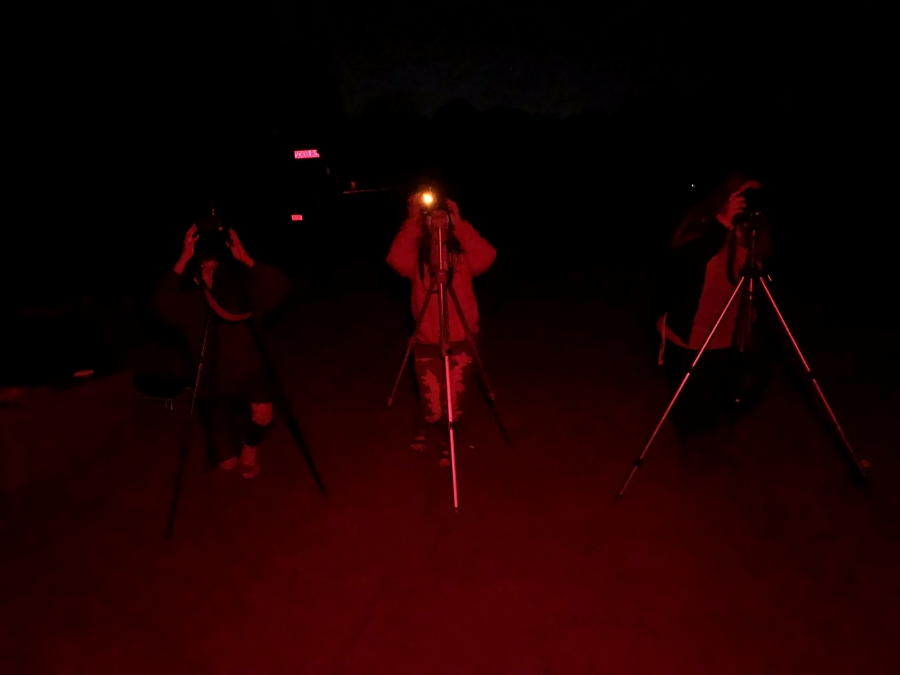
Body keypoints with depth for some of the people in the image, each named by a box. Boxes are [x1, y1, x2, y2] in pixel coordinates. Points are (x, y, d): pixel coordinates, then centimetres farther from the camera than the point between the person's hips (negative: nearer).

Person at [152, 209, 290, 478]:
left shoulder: (244, 294, -11)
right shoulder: (190, 304, -13)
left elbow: (280, 288, -25)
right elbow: (160, 303, -32)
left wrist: (245, 259, -33)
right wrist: (184, 259, -36)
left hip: (250, 379, 0)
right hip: (214, 389, 1)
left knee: (263, 412, -35)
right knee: (227, 463, -1)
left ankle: (249, 448, 3)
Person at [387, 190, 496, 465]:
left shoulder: (461, 251, 0)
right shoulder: (417, 252, -1)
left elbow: (486, 257, -20)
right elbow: (397, 260, -22)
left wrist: (459, 223, -19)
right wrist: (412, 220, -25)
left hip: (461, 340, 0)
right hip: (427, 342, 0)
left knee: (454, 403, 5)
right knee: (432, 406, 2)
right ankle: (425, 428, 39)